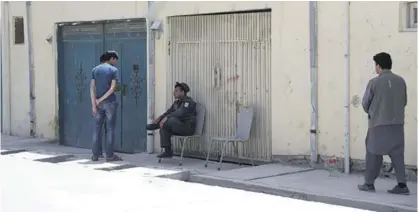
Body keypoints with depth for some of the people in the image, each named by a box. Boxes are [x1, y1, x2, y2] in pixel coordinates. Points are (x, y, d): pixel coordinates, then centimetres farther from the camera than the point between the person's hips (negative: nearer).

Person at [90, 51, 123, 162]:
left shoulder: (95, 70, 8)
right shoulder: (113, 70, -2)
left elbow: (92, 87, 0)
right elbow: (113, 88, -12)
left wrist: (94, 104, -4)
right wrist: (100, 100, -7)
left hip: (99, 103, 4)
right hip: (110, 102, -3)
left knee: (97, 128, 8)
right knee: (110, 129, 1)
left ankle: (95, 154, 7)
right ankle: (110, 155, 0)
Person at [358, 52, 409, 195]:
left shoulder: (374, 82, -10)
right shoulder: (401, 81, 0)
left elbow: (365, 103, -1)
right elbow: (404, 102, 9)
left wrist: (371, 113, 20)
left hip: (378, 124, -3)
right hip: (397, 123, 3)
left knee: (373, 153, 9)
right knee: (397, 154, 8)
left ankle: (369, 183, 15)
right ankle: (402, 184, 1)